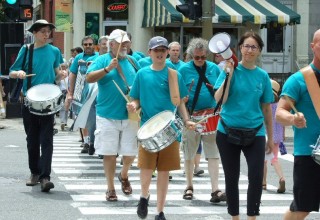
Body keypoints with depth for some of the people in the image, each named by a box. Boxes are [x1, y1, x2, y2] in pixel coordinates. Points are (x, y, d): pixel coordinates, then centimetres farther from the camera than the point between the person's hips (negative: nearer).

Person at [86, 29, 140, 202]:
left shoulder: (133, 61, 12)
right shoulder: (102, 60, 0)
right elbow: (89, 78, -12)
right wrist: (107, 69, -23)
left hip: (130, 116, 3)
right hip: (107, 115, -3)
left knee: (130, 154, 4)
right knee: (109, 153, 1)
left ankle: (124, 175, 34)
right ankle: (110, 188, 13)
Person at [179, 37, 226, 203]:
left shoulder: (214, 68, 7)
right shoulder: (184, 69, -1)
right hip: (191, 117, -1)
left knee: (213, 154, -3)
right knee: (189, 154, 8)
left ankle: (215, 190, -5)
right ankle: (189, 187, 23)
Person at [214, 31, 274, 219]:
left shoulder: (263, 76, 3)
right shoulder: (230, 70, -3)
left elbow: (267, 108, 9)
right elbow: (219, 100, -14)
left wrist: (271, 138, 10)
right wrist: (230, 73, -20)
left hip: (255, 133, 1)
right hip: (228, 132, -1)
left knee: (257, 177, -11)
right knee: (232, 178, 8)